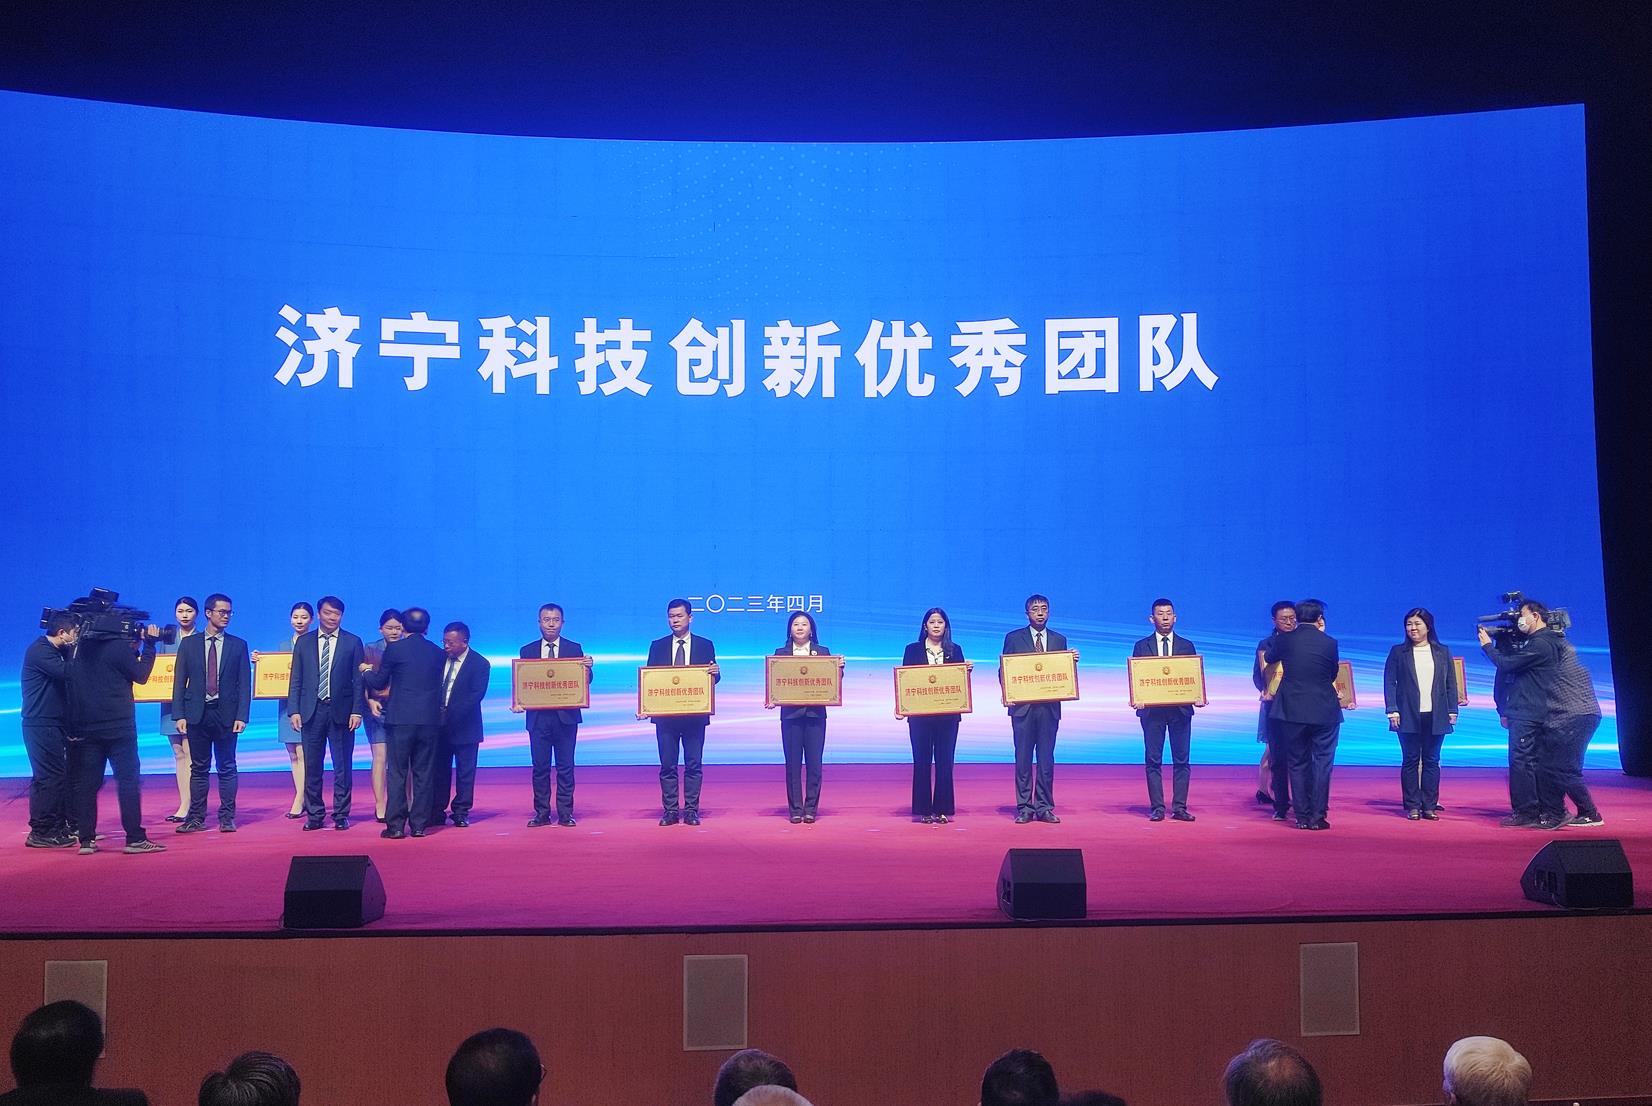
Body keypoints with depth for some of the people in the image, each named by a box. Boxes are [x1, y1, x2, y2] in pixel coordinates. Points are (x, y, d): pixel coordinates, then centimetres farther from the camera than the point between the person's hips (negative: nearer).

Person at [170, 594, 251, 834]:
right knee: (198, 768, 7)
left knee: (227, 768, 2)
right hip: (197, 714, 1)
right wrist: (179, 715, -4)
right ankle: (196, 818, 12)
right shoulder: (189, 644, 6)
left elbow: (244, 684, 2)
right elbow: (180, 681, 5)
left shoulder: (238, 646, 5)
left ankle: (227, 818, 7)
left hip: (226, 715, -1)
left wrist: (241, 716, -8)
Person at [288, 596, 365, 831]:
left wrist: (357, 711, -7)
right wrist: (293, 710, -2)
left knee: (342, 766, 2)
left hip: (341, 711, -2)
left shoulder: (353, 642, 4)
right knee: (312, 767, 5)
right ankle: (314, 815, 12)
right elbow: (296, 680, 7)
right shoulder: (303, 642, 9)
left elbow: (358, 680, 1)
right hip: (311, 711, 2)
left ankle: (341, 815, 8)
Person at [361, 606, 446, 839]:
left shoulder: (394, 649, -4)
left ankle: (395, 825, 2)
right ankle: (419, 825, 9)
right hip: (429, 719, 3)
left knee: (397, 773, 3)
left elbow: (379, 682, 5)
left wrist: (366, 671, 24)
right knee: (424, 773, 8)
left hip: (400, 719, -3)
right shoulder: (438, 652, 7)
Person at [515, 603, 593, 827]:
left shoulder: (574, 648, 5)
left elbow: (583, 681, 1)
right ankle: (542, 814, 11)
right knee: (540, 767, 4)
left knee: (565, 767, 2)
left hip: (566, 716, -1)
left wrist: (587, 668, -19)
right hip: (538, 717, 1)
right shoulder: (528, 651, 9)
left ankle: (565, 814, 8)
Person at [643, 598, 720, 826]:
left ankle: (691, 810, 8)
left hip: (695, 714, -1)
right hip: (665, 713, 1)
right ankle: (670, 811, 8)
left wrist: (715, 673, -19)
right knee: (667, 765, 3)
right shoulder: (657, 646, 8)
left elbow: (712, 678, 5)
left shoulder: (705, 645, 6)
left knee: (693, 765, 2)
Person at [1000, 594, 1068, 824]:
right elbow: (1004, 670, 3)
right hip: (1023, 706, -2)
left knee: (1046, 759, 4)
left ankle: (1044, 807, 9)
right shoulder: (1013, 638, 6)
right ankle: (1024, 808, 4)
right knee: (1023, 759, 0)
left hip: (1049, 707, 2)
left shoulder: (1059, 640, 12)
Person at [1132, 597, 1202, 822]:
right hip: (1152, 709, -1)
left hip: (1180, 709, 1)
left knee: (1181, 760, 1)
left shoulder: (1187, 646, 10)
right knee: (1154, 761, 0)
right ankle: (1157, 807, 4)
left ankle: (1179, 807, 5)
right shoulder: (1142, 646, 8)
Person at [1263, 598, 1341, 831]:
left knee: (1298, 764, 9)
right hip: (1325, 711, -1)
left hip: (1292, 710, 1)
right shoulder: (1329, 642, -6)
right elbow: (1333, 674, 10)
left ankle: (1302, 816, 10)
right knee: (1322, 763, 6)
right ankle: (1317, 816, 3)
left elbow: (1269, 659, 17)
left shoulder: (1284, 640, -4)